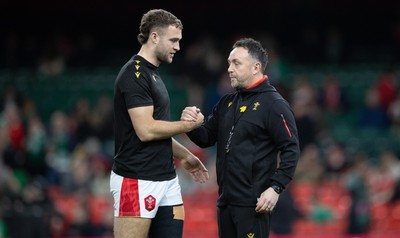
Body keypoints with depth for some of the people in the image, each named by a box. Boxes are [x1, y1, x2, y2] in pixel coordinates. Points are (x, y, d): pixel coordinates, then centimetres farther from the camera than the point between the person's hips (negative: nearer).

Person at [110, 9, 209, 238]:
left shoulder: (153, 73, 17)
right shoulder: (134, 75, -13)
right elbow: (146, 131, -21)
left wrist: (185, 156, 22)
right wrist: (188, 124, -10)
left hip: (166, 178, 10)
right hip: (137, 182, -10)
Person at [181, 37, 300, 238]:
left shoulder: (274, 104, -8)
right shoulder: (227, 103, 16)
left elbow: (291, 150, -12)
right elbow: (206, 139, 19)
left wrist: (276, 188, -20)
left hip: (253, 204, -8)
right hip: (226, 200, 8)